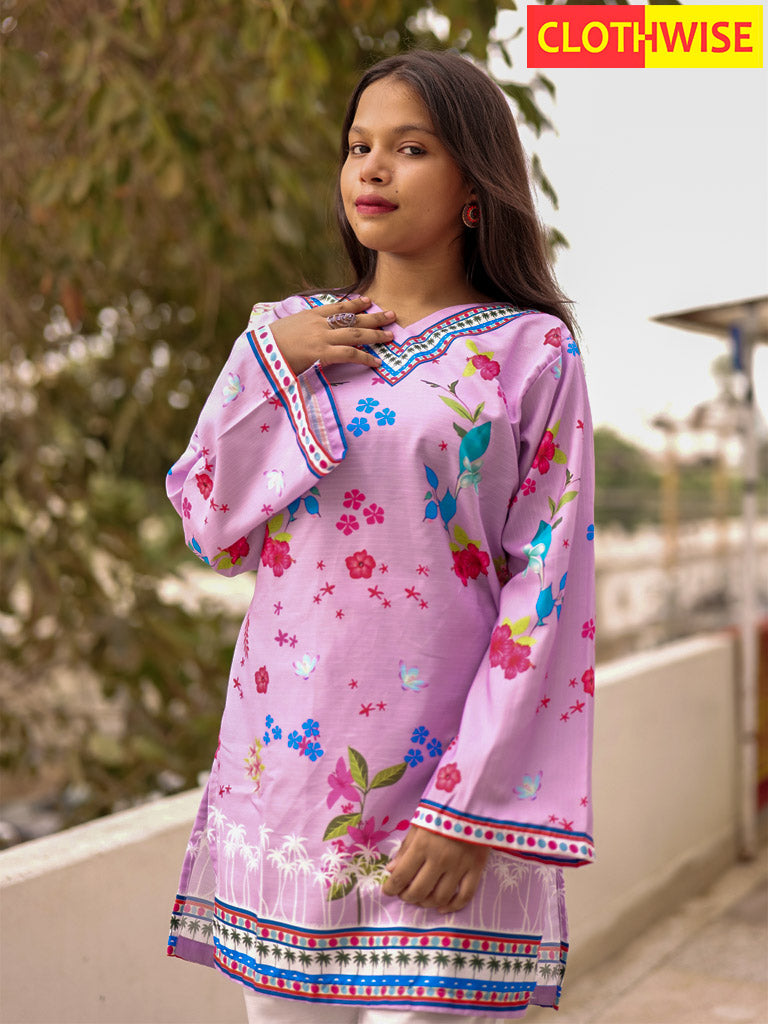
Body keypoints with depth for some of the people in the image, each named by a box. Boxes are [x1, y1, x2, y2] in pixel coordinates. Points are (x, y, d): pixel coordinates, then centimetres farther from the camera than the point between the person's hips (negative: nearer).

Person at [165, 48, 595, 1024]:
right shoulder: (284, 333, 10)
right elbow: (207, 526, 6)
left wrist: (472, 803, -13)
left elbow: (549, 589, -7)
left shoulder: (532, 353, -2)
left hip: (443, 784, -3)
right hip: (285, 760, 4)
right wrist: (274, 360, -4)